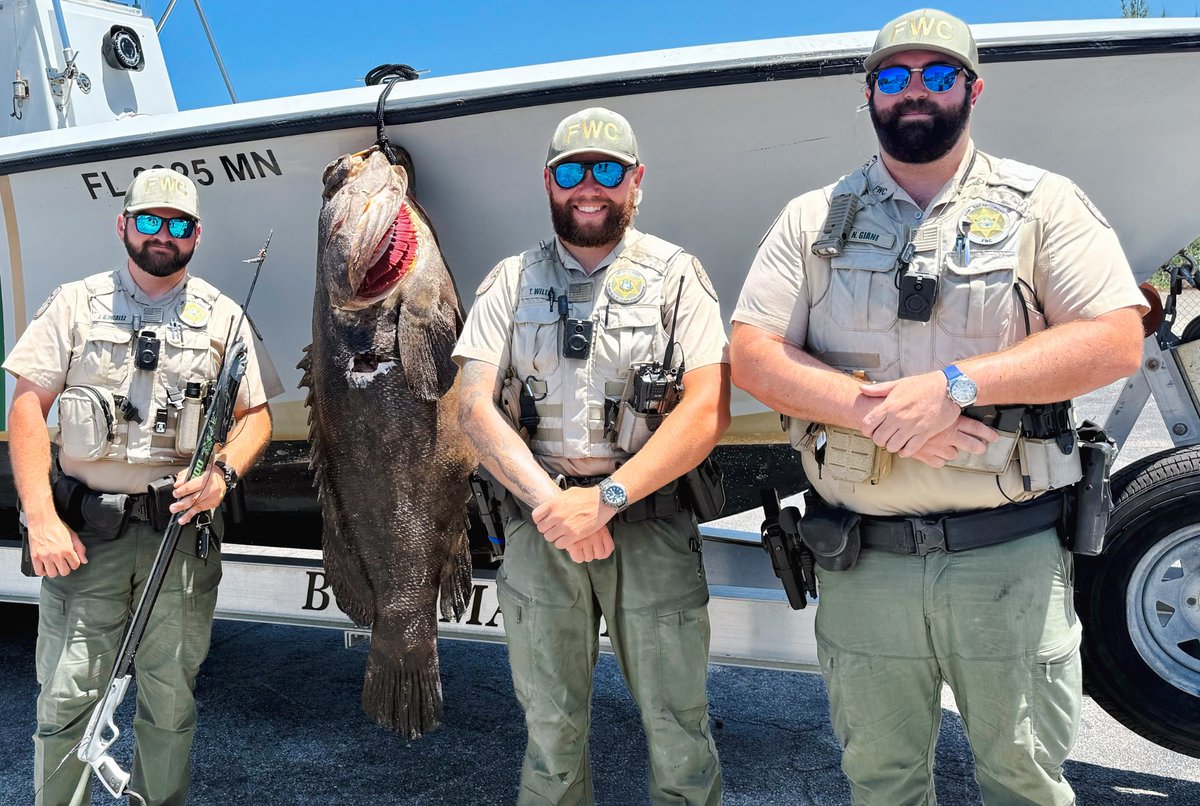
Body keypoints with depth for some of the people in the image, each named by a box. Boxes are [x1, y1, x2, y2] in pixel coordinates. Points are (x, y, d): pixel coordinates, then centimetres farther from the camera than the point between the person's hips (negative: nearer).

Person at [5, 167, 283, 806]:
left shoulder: (222, 316, 7)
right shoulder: (75, 304, 4)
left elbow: (256, 414, 10)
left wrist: (223, 472, -11)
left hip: (183, 530, 1)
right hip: (83, 532, -1)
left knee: (171, 699, 9)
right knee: (65, 698, 2)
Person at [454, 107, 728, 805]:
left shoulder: (676, 275, 2)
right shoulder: (511, 281, 8)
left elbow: (709, 412, -9)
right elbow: (476, 405, 0)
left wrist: (606, 499, -17)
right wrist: (550, 500, -13)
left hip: (652, 526, -1)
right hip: (538, 525, 2)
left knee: (678, 727, 6)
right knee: (550, 727, 14)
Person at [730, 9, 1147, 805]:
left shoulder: (1043, 203, 3)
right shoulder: (814, 219, 7)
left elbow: (1116, 341, -7)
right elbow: (752, 353, -1)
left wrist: (958, 384, -19)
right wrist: (873, 409, -16)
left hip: (1014, 558, -1)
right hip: (863, 560, 2)